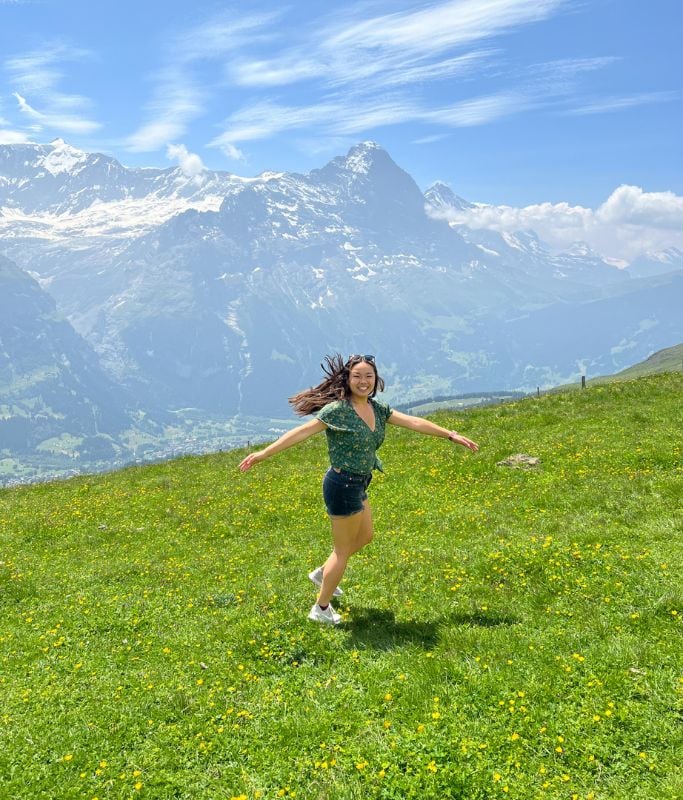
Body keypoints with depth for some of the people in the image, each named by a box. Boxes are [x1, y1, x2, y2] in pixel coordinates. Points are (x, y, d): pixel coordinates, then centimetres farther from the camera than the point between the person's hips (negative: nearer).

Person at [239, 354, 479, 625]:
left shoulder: (377, 408, 3)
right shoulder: (337, 409, -20)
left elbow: (414, 422, 6)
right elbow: (302, 432, -25)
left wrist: (451, 435, 8)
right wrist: (263, 453, -31)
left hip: (358, 485, 8)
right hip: (343, 485, -8)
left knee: (364, 537, 25)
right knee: (344, 549, 6)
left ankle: (322, 573, 43)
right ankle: (321, 609, 23)